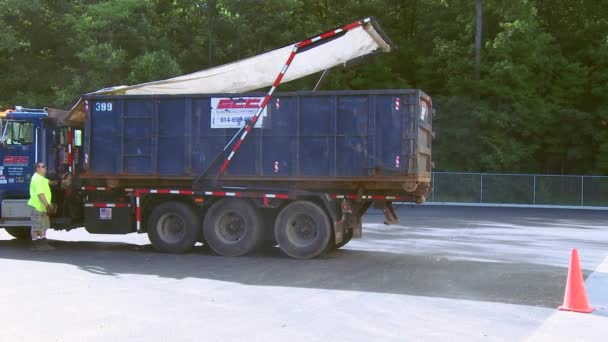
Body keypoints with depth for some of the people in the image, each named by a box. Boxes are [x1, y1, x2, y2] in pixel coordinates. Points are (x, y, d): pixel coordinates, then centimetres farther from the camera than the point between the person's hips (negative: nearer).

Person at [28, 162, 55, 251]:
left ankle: (43, 244, 15)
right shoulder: (37, 179, -17)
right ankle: (35, 245, 0)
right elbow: (40, 194, -25)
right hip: (37, 206, -10)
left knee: (43, 226, 12)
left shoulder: (41, 178, 17)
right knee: (36, 227, -4)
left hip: (42, 207, 10)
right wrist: (47, 205, -28)